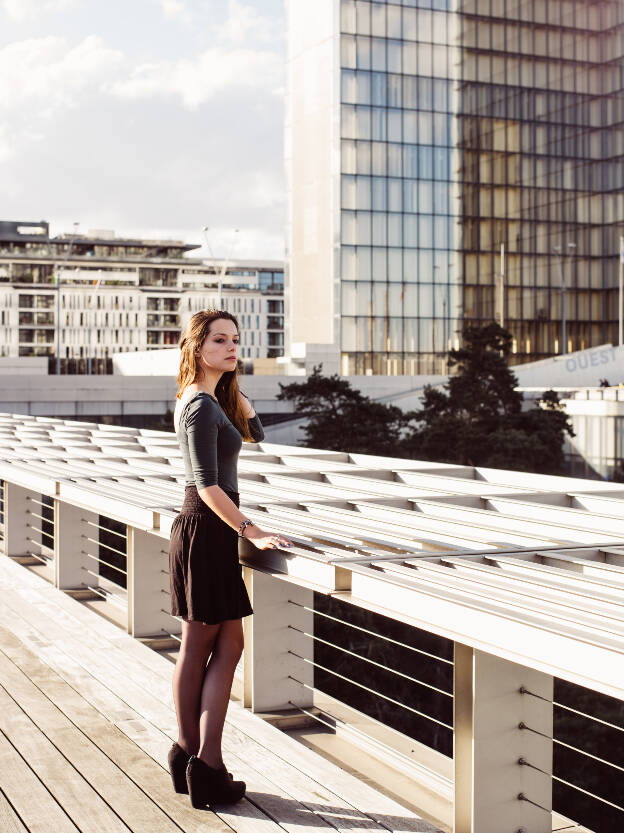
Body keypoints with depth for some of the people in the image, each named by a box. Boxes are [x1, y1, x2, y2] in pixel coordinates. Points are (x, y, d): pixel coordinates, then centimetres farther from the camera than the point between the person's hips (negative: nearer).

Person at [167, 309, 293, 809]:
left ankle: (192, 755, 15)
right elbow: (208, 486, -23)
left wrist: (232, 382, 10)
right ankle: (203, 764, 7)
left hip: (207, 530, 9)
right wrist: (252, 532, -24)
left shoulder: (210, 400, 12)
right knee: (200, 646, -2)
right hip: (206, 529, -9)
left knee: (227, 645, 11)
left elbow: (255, 431, 20)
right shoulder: (202, 407, -17)